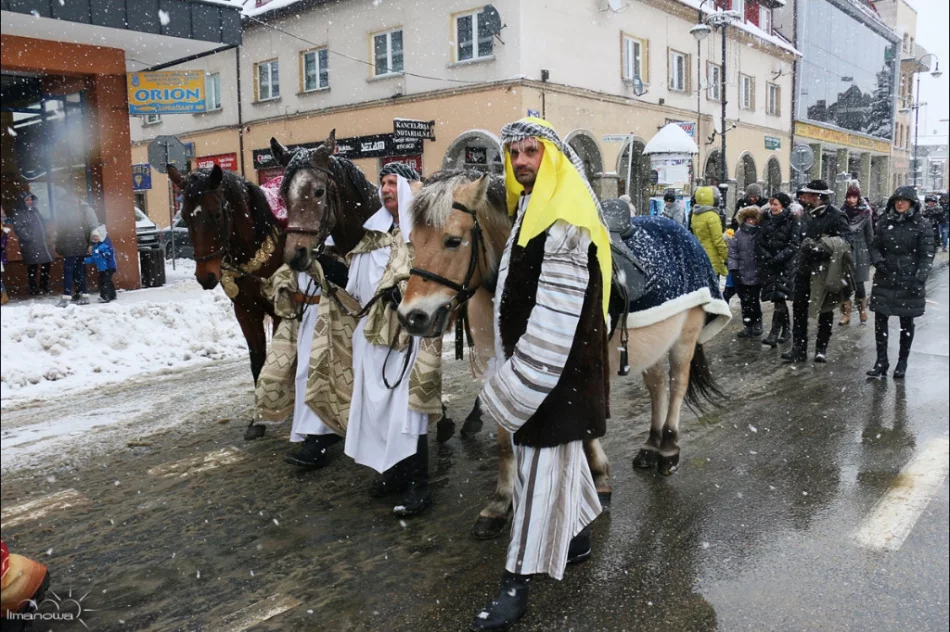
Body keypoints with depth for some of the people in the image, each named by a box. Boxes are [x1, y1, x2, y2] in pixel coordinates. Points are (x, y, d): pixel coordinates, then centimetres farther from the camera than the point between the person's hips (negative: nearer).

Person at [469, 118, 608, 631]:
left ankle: (518, 580, 4)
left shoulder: (565, 215, -17)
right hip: (529, 353, 10)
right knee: (556, 449, 20)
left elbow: (557, 307, -23)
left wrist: (518, 377, -23)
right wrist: (512, 364, 19)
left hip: (556, 361, -10)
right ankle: (576, 535, 38)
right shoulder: (531, 205, 14)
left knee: (541, 459, -4)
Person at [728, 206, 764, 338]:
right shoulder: (739, 233, 2)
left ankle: (757, 324, 20)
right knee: (745, 302, 9)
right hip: (742, 274, 3)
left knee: (753, 301, 2)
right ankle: (749, 326, 20)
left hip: (756, 275, -2)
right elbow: (733, 251, 1)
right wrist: (733, 269, -6)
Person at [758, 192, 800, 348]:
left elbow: (794, 245, -10)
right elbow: (761, 241, 9)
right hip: (770, 264, 5)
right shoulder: (766, 219, 10)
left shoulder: (792, 221, -5)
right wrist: (765, 257, -7)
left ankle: (775, 333, -14)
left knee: (779, 296, -13)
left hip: (787, 264, -5)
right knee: (778, 298, 7)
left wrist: (778, 258, -17)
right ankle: (786, 329, 21)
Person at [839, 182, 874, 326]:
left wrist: (871, 254, -1)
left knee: (858, 284, 0)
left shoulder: (865, 213, -3)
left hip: (860, 253, -2)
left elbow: (869, 235, 1)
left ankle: (862, 311, 19)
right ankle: (845, 313, 9)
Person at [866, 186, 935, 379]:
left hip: (909, 281, -3)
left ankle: (902, 362, 19)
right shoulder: (885, 221, 5)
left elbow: (927, 255, -6)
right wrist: (878, 261, -10)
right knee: (880, 319, 0)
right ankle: (881, 361, 10)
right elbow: (875, 246, 11)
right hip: (884, 279, 3)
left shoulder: (922, 225, -4)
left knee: (906, 322, 8)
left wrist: (919, 279, -17)